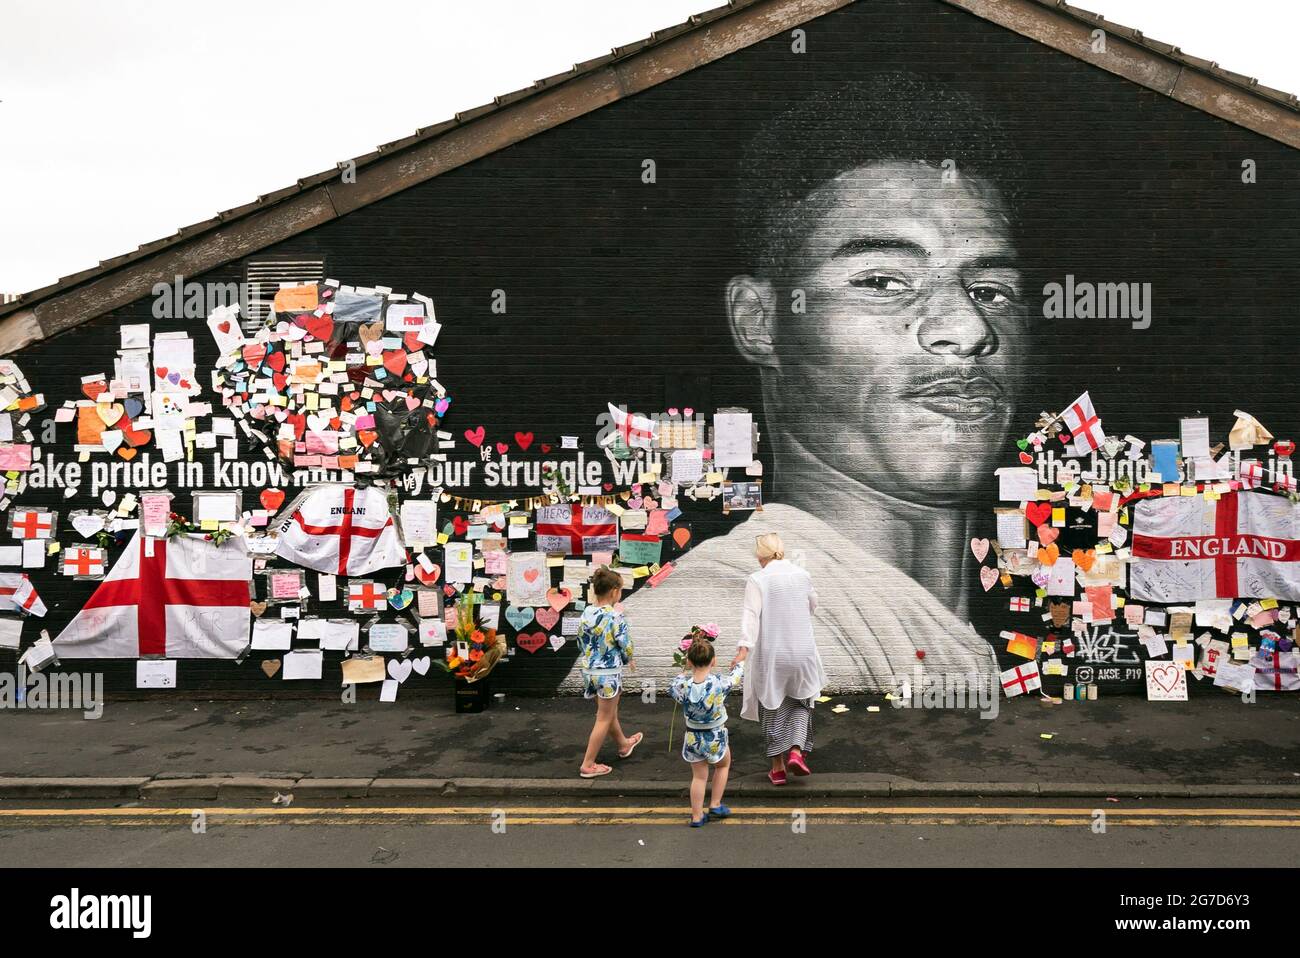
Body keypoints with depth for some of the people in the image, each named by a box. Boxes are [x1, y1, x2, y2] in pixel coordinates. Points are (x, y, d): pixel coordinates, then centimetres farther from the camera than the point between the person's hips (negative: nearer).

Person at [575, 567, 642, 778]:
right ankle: (588, 765, 11)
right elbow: (626, 647, -16)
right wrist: (628, 660, 6)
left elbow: (581, 642, 6)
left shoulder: (586, 613, -2)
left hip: (589, 671, 7)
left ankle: (623, 745, 48)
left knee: (609, 712, 26)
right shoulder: (615, 616, -22)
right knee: (604, 719, 6)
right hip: (609, 673, -7)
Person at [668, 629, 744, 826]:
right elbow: (735, 676, -1)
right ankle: (715, 805, 28)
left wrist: (683, 674, 21)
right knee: (723, 765, 28)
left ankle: (697, 816, 22)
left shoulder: (682, 685, -21)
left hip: (693, 738, 1)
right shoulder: (720, 683, -23)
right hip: (716, 738, -1)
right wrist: (739, 665, 21)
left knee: (699, 776, 17)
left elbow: (672, 688, 4)